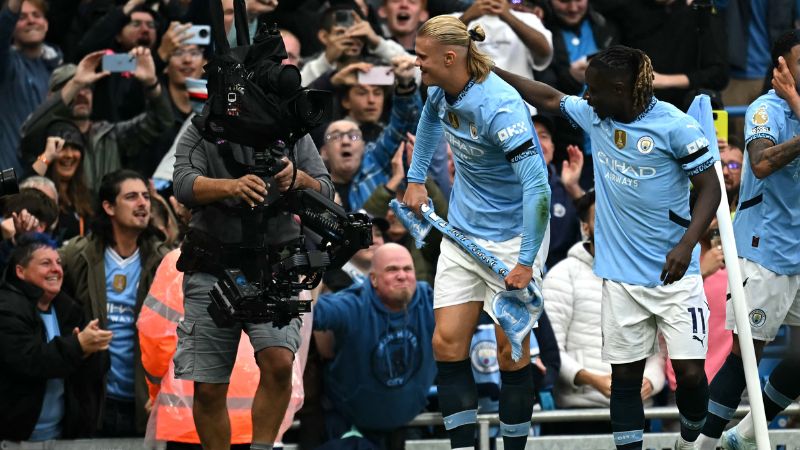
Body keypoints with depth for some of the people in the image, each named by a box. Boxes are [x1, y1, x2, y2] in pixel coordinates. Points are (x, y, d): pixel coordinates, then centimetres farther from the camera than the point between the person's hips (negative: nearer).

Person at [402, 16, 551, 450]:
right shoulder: (440, 92, -4)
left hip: (512, 237, -7)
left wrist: (526, 262, -31)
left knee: (511, 353, -2)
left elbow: (537, 186, -31)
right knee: (447, 344, -1)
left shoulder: (499, 107, -28)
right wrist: (415, 179, 21)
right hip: (462, 233, 7)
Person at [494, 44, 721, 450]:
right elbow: (550, 99, 19)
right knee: (625, 373, 4)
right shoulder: (595, 116, 2)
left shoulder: (675, 126, -14)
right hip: (621, 276, 5)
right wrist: (494, 71, 18)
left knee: (690, 372, -6)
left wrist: (687, 244, -22)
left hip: (674, 274, -5)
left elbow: (710, 189, -11)